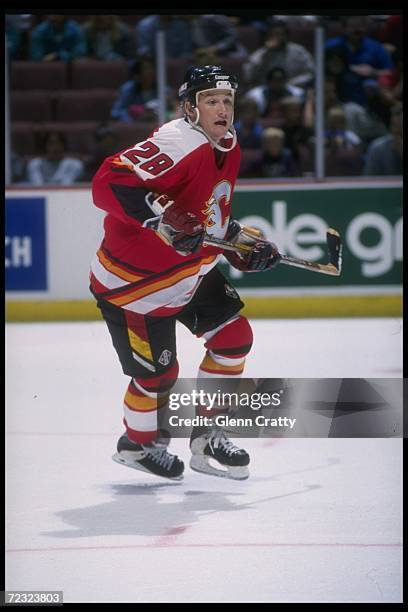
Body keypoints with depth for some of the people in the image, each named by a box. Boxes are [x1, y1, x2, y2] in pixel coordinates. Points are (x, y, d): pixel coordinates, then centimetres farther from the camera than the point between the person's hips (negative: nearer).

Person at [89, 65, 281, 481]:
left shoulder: (228, 148, 4)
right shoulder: (176, 145, -28)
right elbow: (108, 183, -39)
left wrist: (244, 249, 8)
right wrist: (164, 218, -46)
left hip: (190, 268, 9)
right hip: (132, 278, -9)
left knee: (234, 337, 7)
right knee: (157, 372, -2)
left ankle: (205, 437, 22)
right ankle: (137, 442, 29)